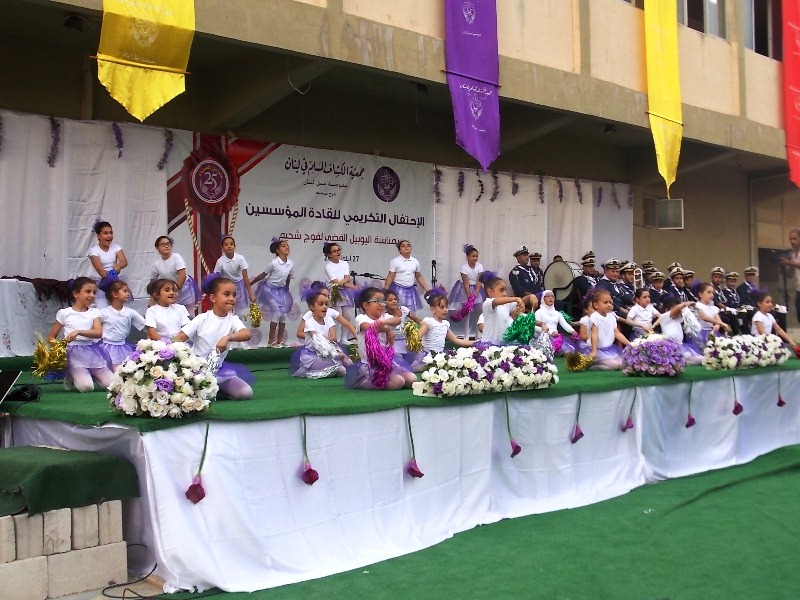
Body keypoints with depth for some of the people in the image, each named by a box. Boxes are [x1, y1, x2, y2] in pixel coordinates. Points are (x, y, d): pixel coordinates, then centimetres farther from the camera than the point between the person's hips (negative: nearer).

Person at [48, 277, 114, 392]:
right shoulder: (64, 313, 2)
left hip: (91, 352, 3)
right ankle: (71, 378, 8)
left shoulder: (94, 312, 8)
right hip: (74, 353, -3)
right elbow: (51, 337, 8)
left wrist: (78, 332, -24)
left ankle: (91, 374, 17)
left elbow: (98, 333, -10)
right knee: (86, 387, -26)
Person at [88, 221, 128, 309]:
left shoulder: (116, 247, 2)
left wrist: (117, 266, -36)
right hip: (101, 282, -3)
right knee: (102, 309, -12)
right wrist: (109, 276, -36)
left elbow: (124, 262, -14)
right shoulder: (94, 250, -8)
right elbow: (100, 269, -20)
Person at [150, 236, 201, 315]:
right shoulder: (157, 264, -5)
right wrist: (151, 301, 3)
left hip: (184, 288, -3)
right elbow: (153, 282, 5)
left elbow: (183, 276, -22)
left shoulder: (176, 257, -15)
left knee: (189, 314, 2)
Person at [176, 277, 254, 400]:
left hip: (219, 369, 3)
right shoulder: (202, 319, -9)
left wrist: (228, 337, -41)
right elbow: (180, 338, -8)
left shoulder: (233, 319, -4)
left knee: (246, 393, -11)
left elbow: (247, 334, -23)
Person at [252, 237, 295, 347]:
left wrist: (286, 290, 19)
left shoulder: (291, 263, -6)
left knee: (283, 315, 3)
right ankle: (271, 341, -1)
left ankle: (280, 341, 13)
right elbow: (263, 275, -10)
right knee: (276, 314, -11)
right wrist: (250, 283, -3)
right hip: (271, 289, -6)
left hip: (282, 290, 6)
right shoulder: (273, 263, -21)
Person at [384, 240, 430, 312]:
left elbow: (419, 277, 16)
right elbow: (390, 277, -6)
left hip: (410, 290, 5)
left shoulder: (415, 262, 8)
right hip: (398, 290, -4)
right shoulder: (395, 261, -5)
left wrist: (427, 289, 13)